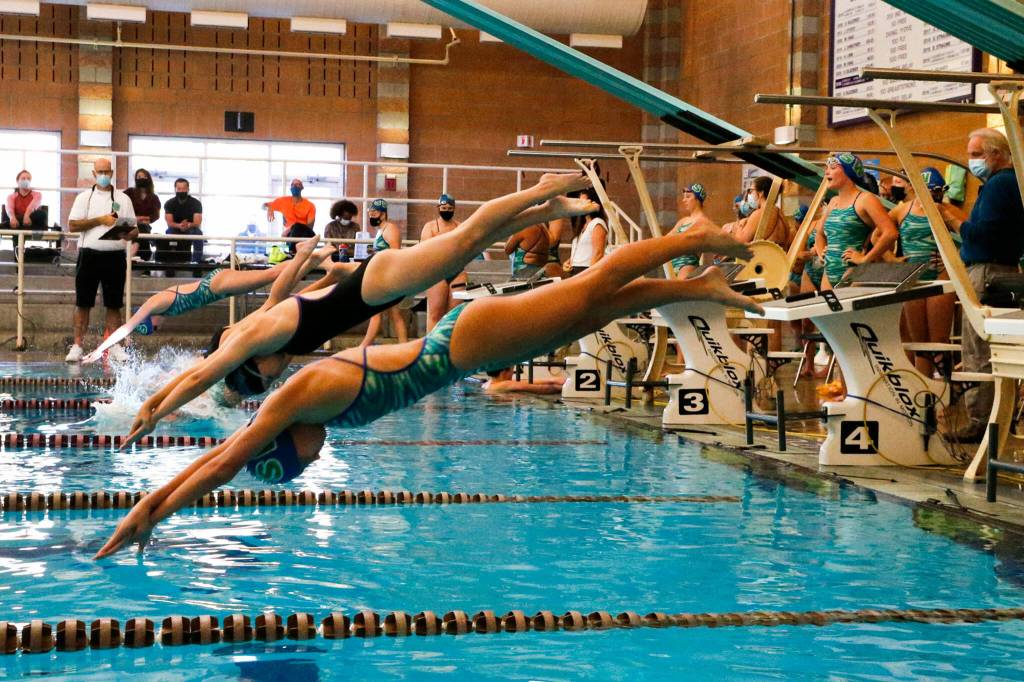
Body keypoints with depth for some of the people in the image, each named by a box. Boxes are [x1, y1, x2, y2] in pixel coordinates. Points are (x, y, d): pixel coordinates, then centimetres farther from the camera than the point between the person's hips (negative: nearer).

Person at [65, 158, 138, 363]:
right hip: (89, 254, -1)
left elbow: (134, 228, 7)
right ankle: (77, 346, 3)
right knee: (83, 303, 0)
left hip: (115, 256, 1)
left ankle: (114, 346, 8)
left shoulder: (123, 199, 10)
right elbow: (73, 225, -3)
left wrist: (130, 235, -16)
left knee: (114, 304, 4)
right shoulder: (84, 197, 8)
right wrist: (101, 220, -10)